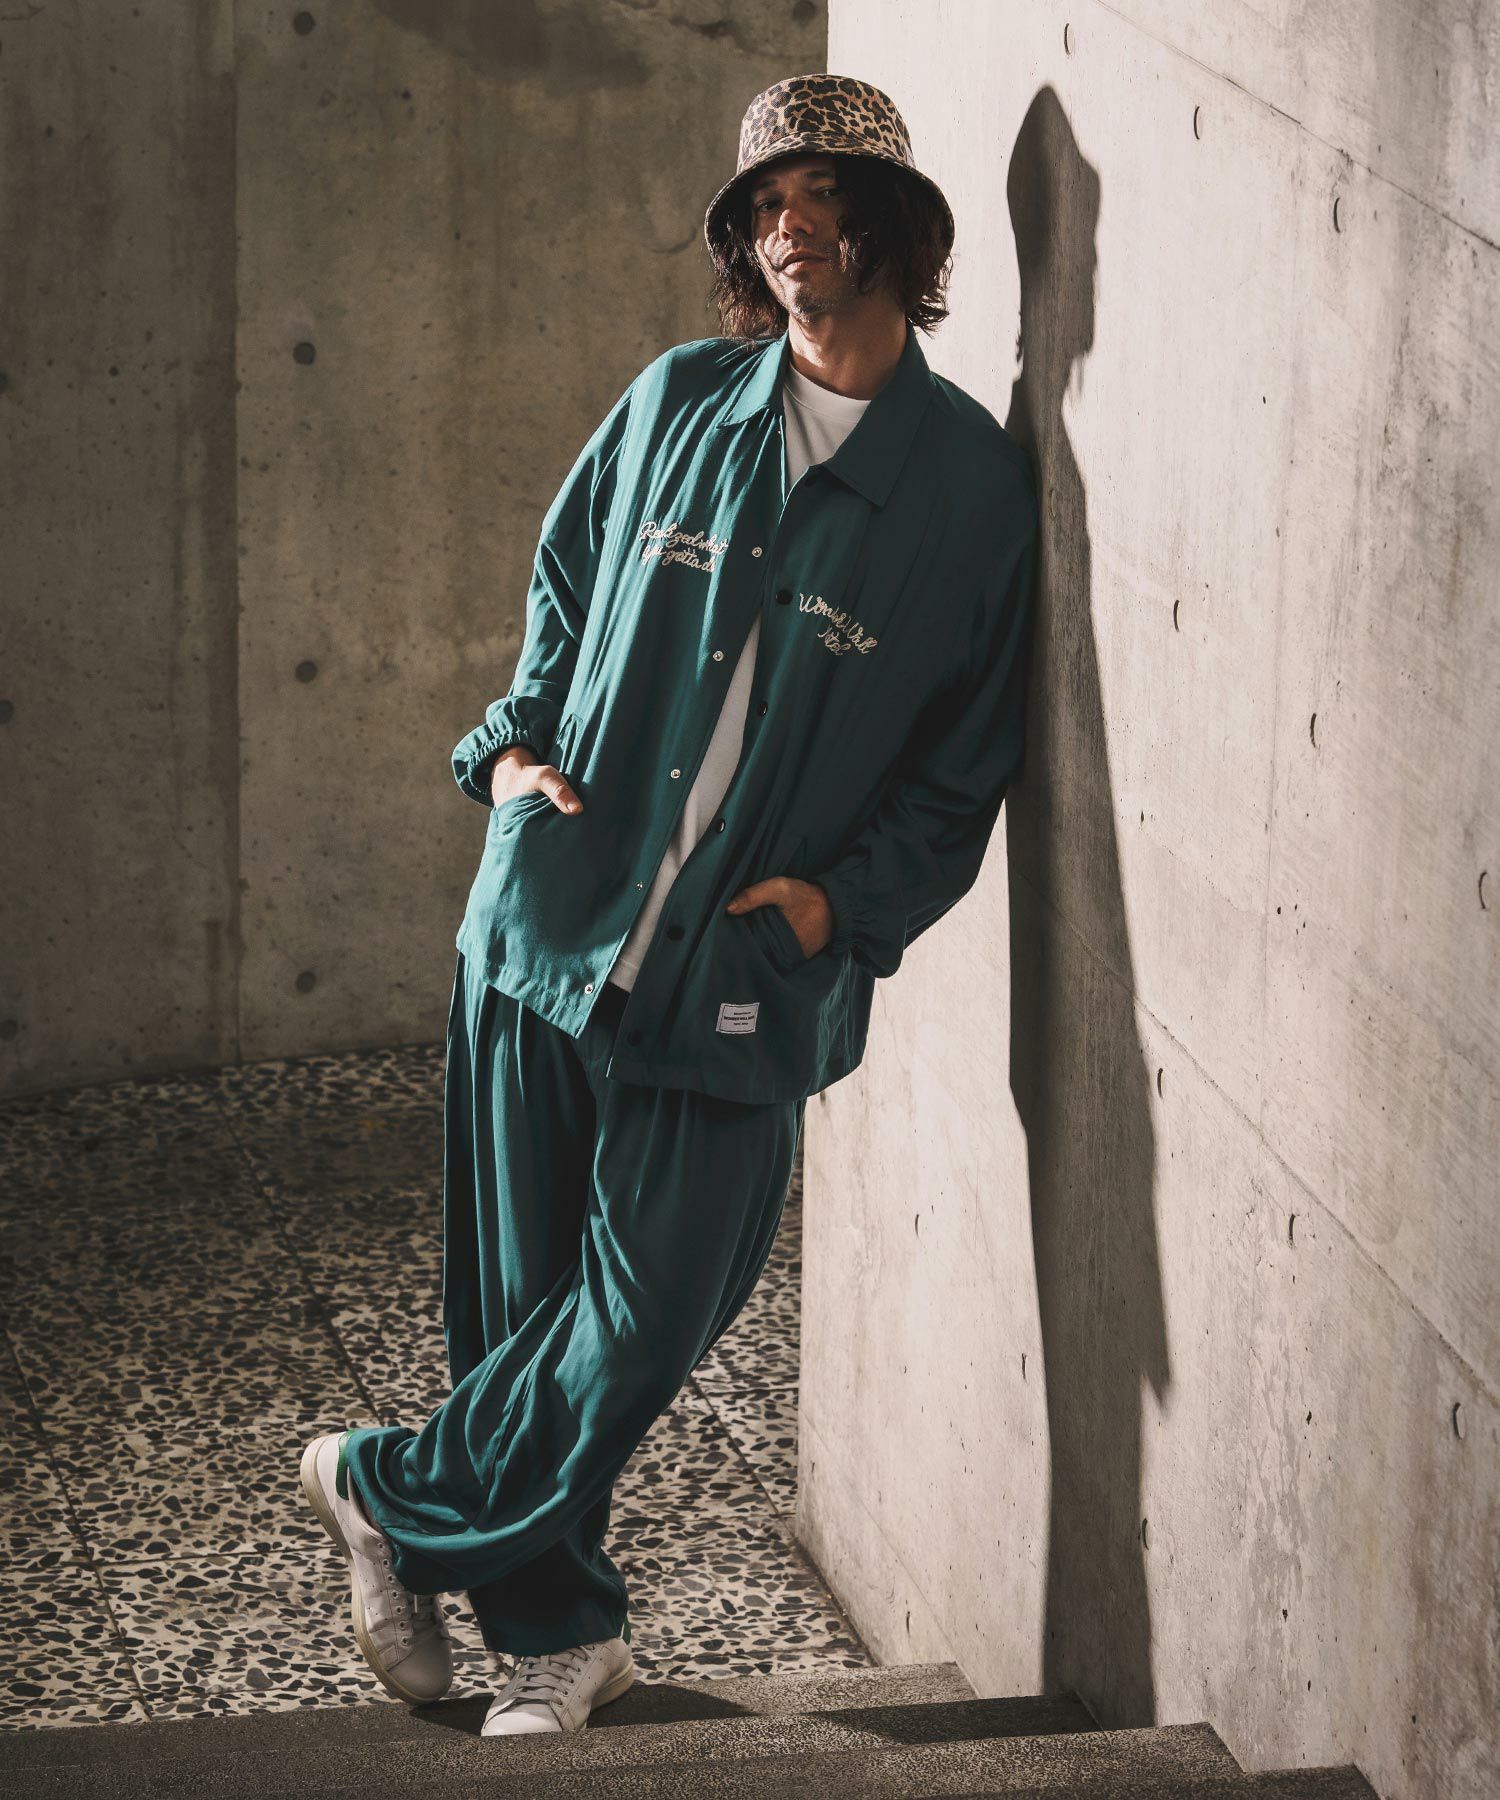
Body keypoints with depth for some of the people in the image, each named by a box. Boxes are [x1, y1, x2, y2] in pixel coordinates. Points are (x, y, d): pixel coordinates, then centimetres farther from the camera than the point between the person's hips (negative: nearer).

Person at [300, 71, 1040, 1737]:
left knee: (644, 1321, -3)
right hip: (547, 915, 2)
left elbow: (970, 760, 3)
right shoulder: (677, 404, 5)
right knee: (518, 1292, 6)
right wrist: (521, 740, 6)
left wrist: (848, 893, -10)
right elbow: (564, 581, 21)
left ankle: (393, 1492, 21)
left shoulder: (973, 483, -3)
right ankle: (557, 1626, 23)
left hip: (743, 978, -2)